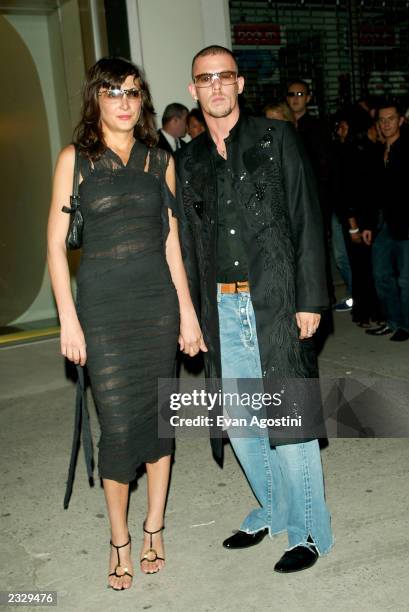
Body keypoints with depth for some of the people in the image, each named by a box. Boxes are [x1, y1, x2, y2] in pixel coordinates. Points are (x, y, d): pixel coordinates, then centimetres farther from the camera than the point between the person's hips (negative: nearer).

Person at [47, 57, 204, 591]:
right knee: (119, 425, -3)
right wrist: (69, 321, -8)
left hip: (158, 302, 3)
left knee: (158, 415, 7)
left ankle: (154, 527, 25)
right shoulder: (75, 159, 0)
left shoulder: (160, 161, 9)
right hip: (103, 308, -3)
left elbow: (171, 241, 11)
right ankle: (119, 540, 16)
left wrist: (187, 311, 7)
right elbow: (56, 245, -2)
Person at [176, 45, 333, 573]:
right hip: (221, 307, 5)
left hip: (274, 301, -4)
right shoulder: (188, 161, 13)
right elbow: (188, 243, 15)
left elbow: (306, 221, -3)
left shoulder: (276, 138, 2)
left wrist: (310, 300, -9)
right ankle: (273, 509, 32)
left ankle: (309, 530, 15)